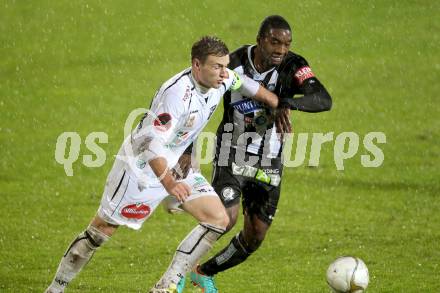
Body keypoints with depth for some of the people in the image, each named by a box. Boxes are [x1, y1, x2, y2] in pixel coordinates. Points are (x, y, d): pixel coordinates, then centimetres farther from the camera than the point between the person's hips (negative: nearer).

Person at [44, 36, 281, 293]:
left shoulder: (221, 79, -9)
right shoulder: (178, 93, -33)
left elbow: (247, 85, 17)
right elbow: (153, 145, -38)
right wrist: (169, 184, -50)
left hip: (177, 165, 8)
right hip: (142, 164, -8)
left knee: (219, 220, -5)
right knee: (102, 230, 1)